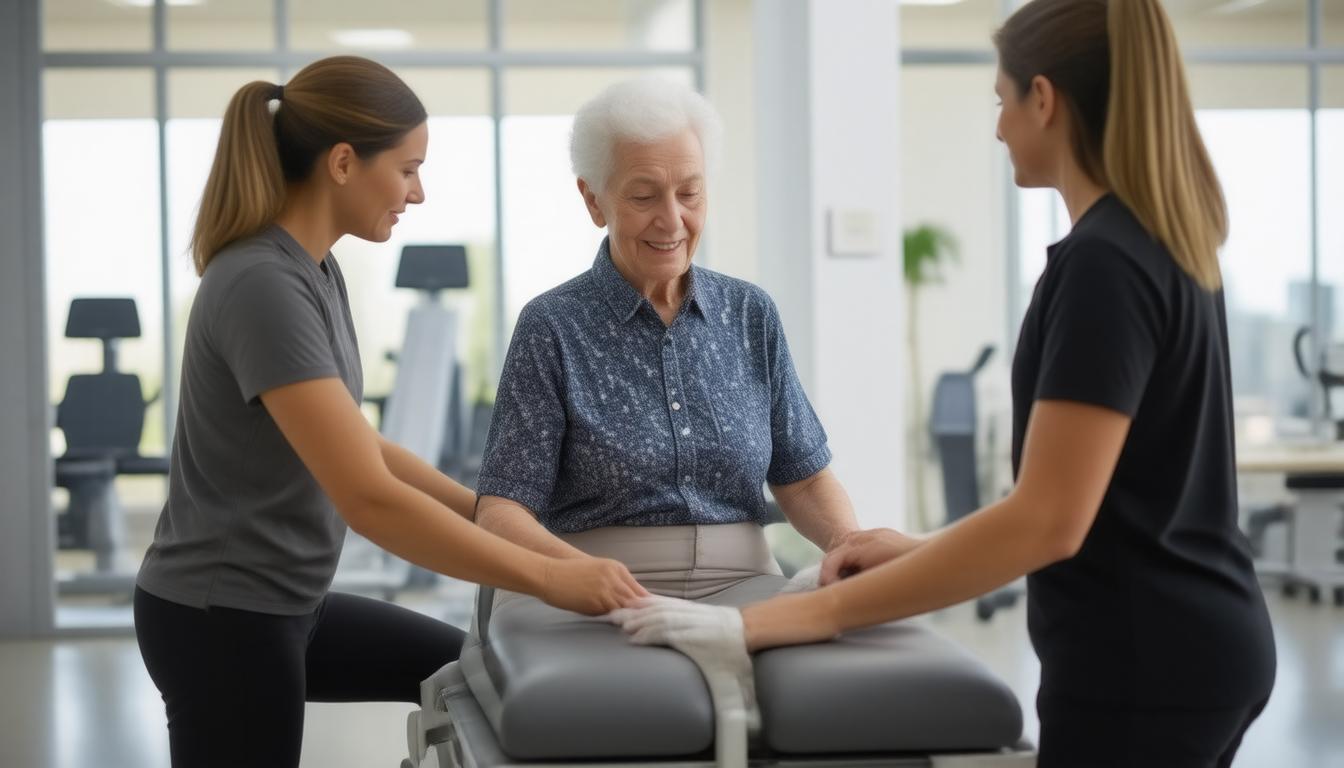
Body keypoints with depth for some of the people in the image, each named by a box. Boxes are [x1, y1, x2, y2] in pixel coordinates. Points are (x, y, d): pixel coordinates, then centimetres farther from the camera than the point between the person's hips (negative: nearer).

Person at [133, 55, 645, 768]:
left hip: (281, 603, 10)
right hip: (219, 618, -10)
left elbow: (360, 448, 14)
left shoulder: (313, 270, 5)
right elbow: (368, 498, -31)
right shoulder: (263, 286, -26)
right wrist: (550, 577, -28)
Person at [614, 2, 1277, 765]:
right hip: (1187, 646, 10)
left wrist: (816, 613, -26)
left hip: (1140, 668, -10)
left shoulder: (1103, 262, -20)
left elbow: (1049, 518, -26)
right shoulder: (1162, 242, 11)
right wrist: (929, 549, 16)